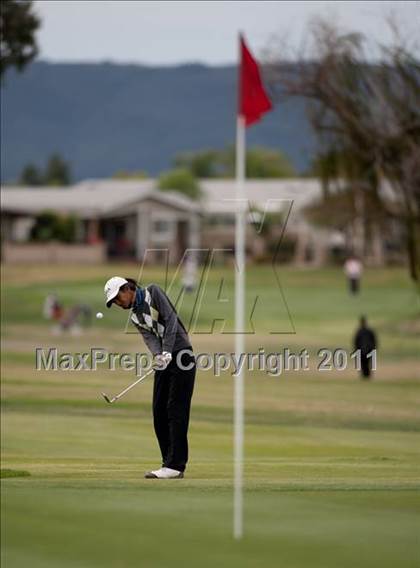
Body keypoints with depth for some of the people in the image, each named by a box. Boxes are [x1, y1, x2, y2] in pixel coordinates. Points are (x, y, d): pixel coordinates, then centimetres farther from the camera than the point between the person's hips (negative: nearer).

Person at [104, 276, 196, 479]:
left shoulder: (153, 293, -3)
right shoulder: (135, 316, 15)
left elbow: (171, 319, -13)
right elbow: (149, 337, -1)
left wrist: (167, 352, -22)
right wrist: (158, 355, -23)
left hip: (180, 354, -8)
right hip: (164, 359, 8)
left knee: (176, 411, -11)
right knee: (159, 411, 4)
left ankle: (176, 465, -13)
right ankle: (169, 463, 10)